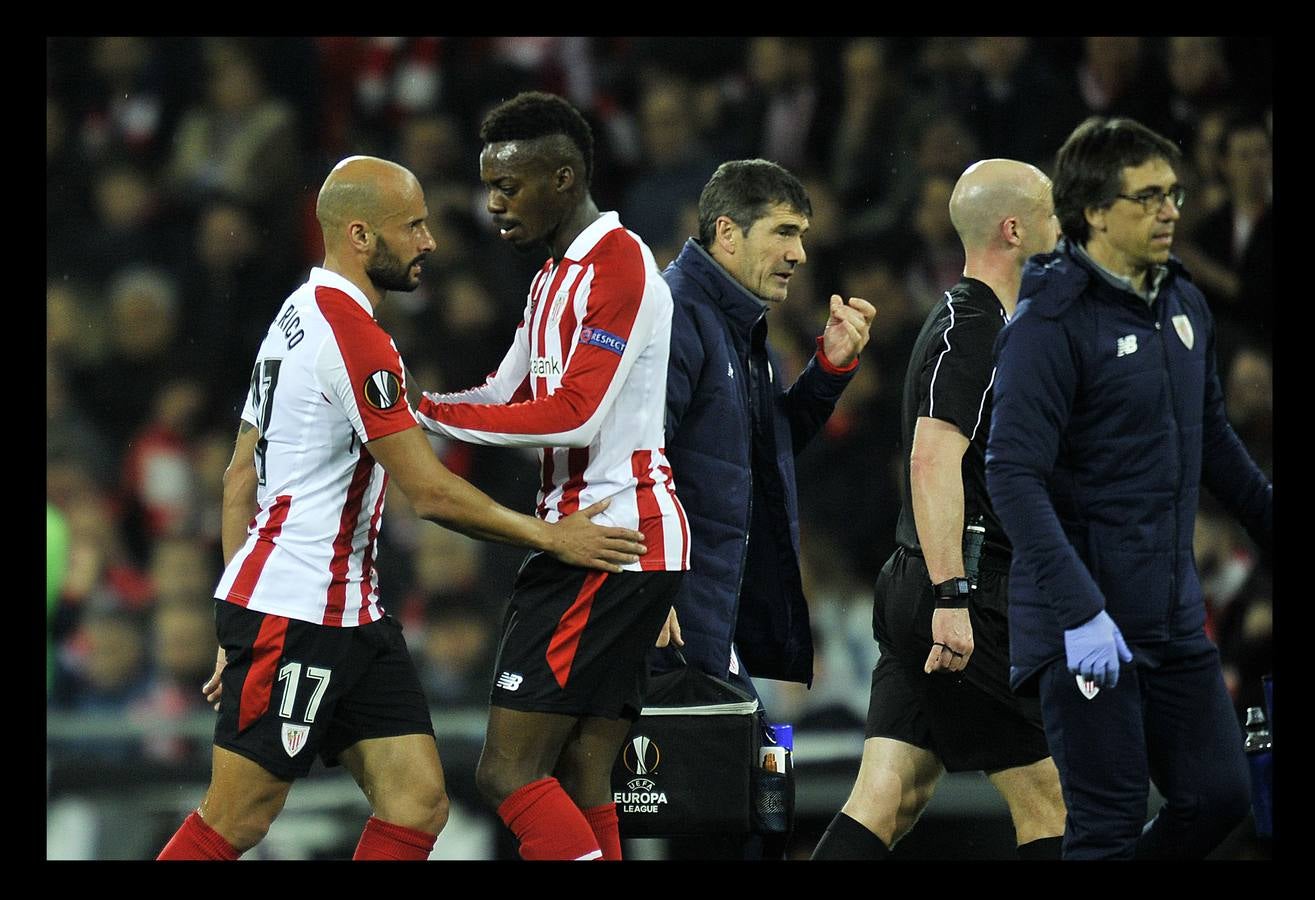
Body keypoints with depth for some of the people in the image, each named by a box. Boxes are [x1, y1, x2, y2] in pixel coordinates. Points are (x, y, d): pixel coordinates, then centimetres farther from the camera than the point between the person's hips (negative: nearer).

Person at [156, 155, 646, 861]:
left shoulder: (299, 317, 17)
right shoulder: (353, 334, -15)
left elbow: (239, 478, 20)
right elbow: (432, 494, -16)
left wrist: (238, 624, 21)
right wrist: (550, 537, -6)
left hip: (349, 613, 10)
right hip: (297, 616, -10)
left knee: (418, 803, 0)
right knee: (234, 823, -6)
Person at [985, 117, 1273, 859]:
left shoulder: (1184, 305, 10)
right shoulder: (1052, 322, -14)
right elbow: (1014, 477, -21)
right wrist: (1079, 611, -26)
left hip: (1174, 616, 8)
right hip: (1090, 626, -8)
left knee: (1218, 796, 8)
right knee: (1111, 826, -6)